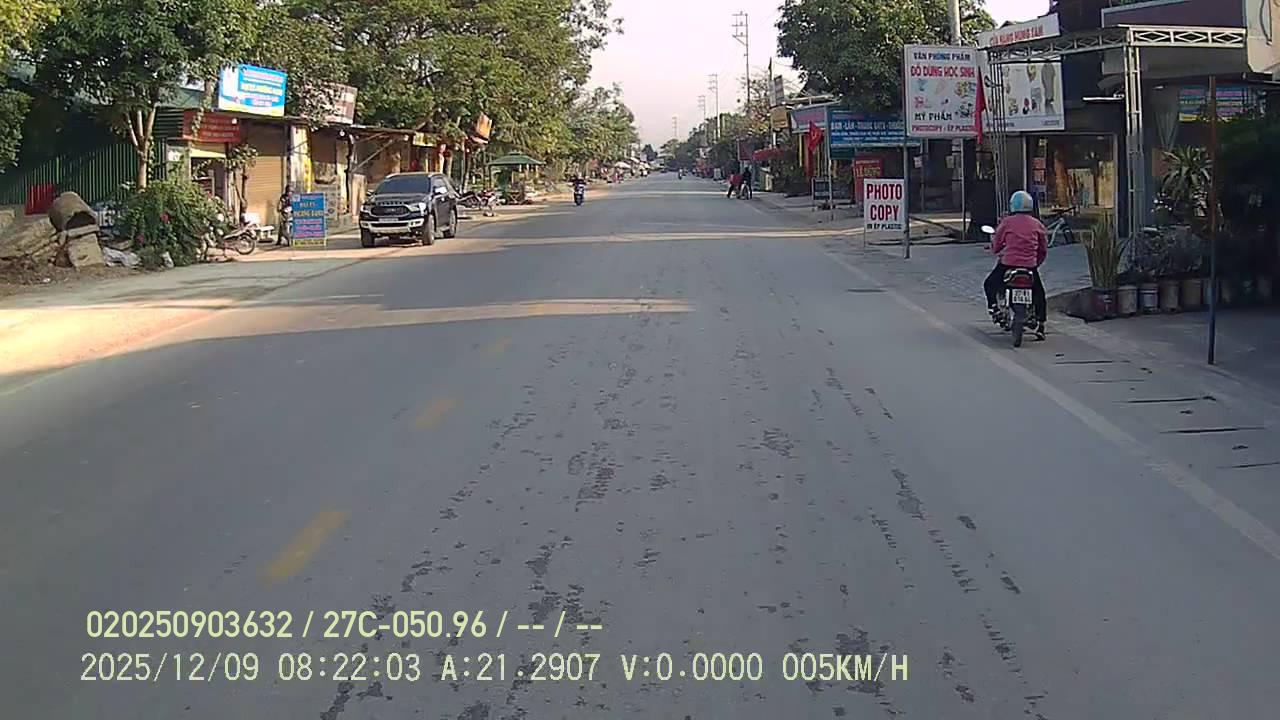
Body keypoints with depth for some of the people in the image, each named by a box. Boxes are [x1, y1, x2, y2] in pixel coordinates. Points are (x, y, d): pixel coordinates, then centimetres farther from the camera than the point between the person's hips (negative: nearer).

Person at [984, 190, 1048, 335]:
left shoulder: (1007, 222, -2)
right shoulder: (1037, 224, 7)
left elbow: (996, 246, 5)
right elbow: (1043, 249, 14)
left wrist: (995, 250, 28)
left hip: (1008, 263, -2)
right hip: (1030, 265, 2)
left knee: (990, 284, 24)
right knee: (1039, 293, 18)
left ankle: (993, 305, 6)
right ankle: (1039, 325, 12)